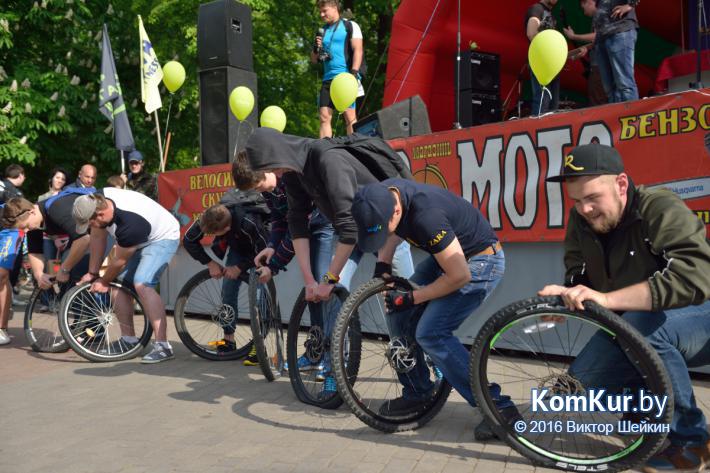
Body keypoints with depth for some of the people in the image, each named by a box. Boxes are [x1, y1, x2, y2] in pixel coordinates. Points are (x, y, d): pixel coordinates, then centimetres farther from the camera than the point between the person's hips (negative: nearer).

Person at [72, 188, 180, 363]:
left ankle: (162, 346, -27)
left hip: (162, 238, -9)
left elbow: (120, 261, -22)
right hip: (139, 240, 9)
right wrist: (92, 273, 2)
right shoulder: (97, 201, -17)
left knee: (141, 285, -26)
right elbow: (98, 237, -2)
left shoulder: (129, 224, -39)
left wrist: (104, 282, -4)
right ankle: (128, 339, 16)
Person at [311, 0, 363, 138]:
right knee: (324, 116, -3)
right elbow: (314, 60, 24)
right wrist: (316, 49, 2)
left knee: (349, 116, -11)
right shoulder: (322, 31, 22)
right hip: (328, 79, 6)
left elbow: (358, 50, -5)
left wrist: (353, 73, -17)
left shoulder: (350, 26, 6)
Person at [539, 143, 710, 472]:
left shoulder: (661, 210, -27)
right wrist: (566, 295, -26)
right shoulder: (580, 221, -6)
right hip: (632, 328, 7)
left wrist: (606, 299, -46)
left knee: (640, 325, -37)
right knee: (581, 382, -9)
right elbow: (578, 275, -1)